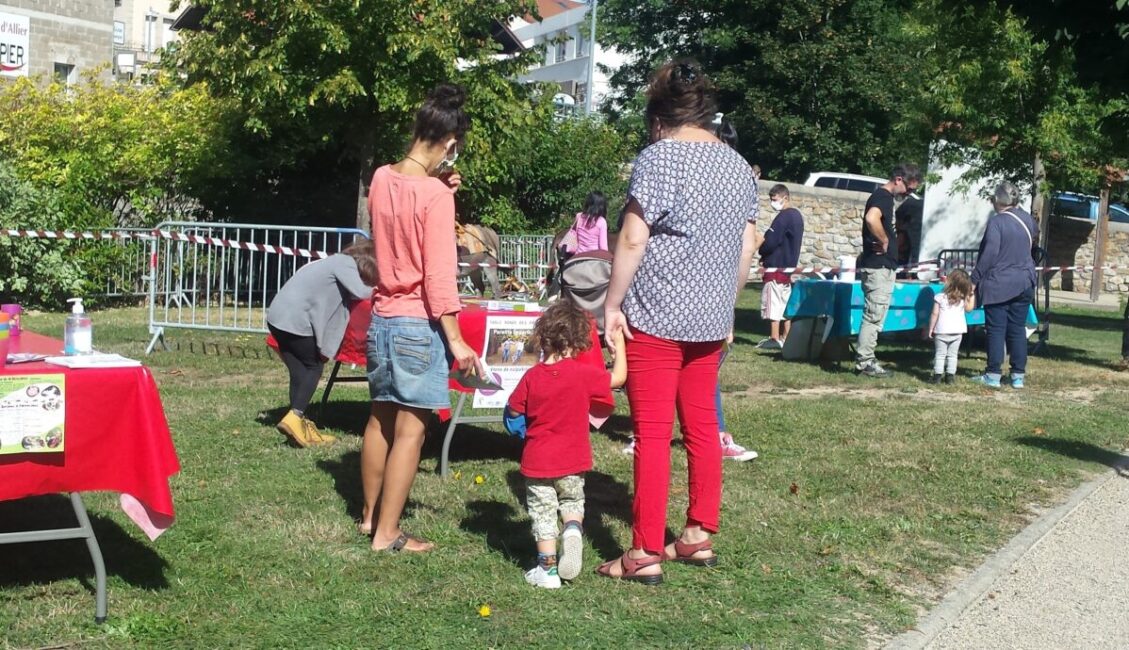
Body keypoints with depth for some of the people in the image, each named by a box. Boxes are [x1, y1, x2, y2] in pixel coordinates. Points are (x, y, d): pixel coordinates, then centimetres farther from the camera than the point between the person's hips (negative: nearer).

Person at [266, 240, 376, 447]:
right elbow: (360, 292, -16)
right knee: (314, 367, 3)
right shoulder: (346, 263, -6)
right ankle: (294, 417, -8)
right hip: (294, 321, -9)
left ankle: (299, 424, 11)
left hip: (278, 316, 9)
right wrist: (375, 290, 2)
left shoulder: (336, 261, 21)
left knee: (299, 371, 11)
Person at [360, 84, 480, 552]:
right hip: (419, 325, -8)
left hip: (381, 318, 8)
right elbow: (438, 275, -18)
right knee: (410, 429, 0)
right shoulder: (435, 194, -16)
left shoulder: (381, 179, 5)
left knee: (380, 419, 19)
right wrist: (455, 340, -15)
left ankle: (369, 515, 31)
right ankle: (387, 534, 5)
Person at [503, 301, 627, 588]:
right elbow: (618, 378, 0)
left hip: (538, 462, 0)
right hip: (573, 461, 0)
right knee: (572, 502, 23)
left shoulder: (532, 376, -10)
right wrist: (619, 344, 10)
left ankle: (547, 570, 15)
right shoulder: (583, 374, -14)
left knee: (543, 514, 11)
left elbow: (513, 411, -1)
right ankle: (573, 531, -7)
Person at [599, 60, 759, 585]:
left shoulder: (659, 158, -9)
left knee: (652, 433, -3)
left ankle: (645, 553, 2)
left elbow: (632, 240, -15)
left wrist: (613, 304, -8)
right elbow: (747, 247, 14)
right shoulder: (739, 165, 11)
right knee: (701, 426, 13)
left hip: (655, 318, -7)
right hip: (711, 320, 7)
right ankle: (699, 536, 23)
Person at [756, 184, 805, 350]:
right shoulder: (797, 216, 13)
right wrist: (767, 256, 11)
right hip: (790, 265, 10)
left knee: (773, 303, -6)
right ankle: (786, 338, 14)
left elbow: (770, 241, -21)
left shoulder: (783, 217, -16)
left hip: (777, 267, -9)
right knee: (785, 303, 12)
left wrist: (762, 253, -1)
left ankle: (774, 339, -5)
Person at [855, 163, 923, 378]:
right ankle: (864, 362, -2)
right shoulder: (882, 196, -15)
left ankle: (866, 360, 18)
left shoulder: (885, 197, 16)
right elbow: (871, 219, -36)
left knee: (874, 317, 13)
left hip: (883, 267, 10)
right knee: (873, 316, -6)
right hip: (878, 267, -10)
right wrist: (884, 242, -22)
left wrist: (885, 241, 10)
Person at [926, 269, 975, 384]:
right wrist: (972, 295, 20)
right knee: (952, 355, 11)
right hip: (957, 332, 2)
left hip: (942, 331, -2)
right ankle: (950, 376, 8)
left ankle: (937, 375, 0)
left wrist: (930, 329, -1)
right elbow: (969, 309, 15)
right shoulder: (963, 299, -1)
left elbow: (935, 314, -8)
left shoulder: (940, 297, -10)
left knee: (940, 354, 6)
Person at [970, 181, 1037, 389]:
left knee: (996, 329, -1)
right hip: (1024, 284, 6)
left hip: (998, 285, -6)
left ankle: (993, 375, 0)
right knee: (1018, 329, 10)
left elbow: (989, 254, -16)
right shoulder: (1028, 220, 7)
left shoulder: (996, 222, -14)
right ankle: (1018, 375, 11)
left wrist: (975, 280, -11)